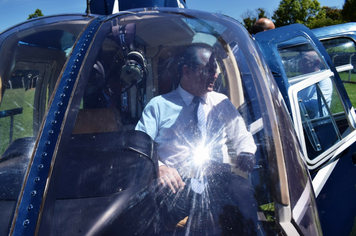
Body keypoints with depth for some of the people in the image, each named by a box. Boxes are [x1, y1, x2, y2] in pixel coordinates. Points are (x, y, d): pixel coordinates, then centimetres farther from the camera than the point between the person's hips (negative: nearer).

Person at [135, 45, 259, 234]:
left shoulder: (222, 103, 20)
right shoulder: (158, 105, 10)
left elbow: (241, 136, 24)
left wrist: (245, 154, -1)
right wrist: (158, 167, -18)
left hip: (216, 178, 2)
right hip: (176, 182, -2)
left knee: (243, 189, -32)